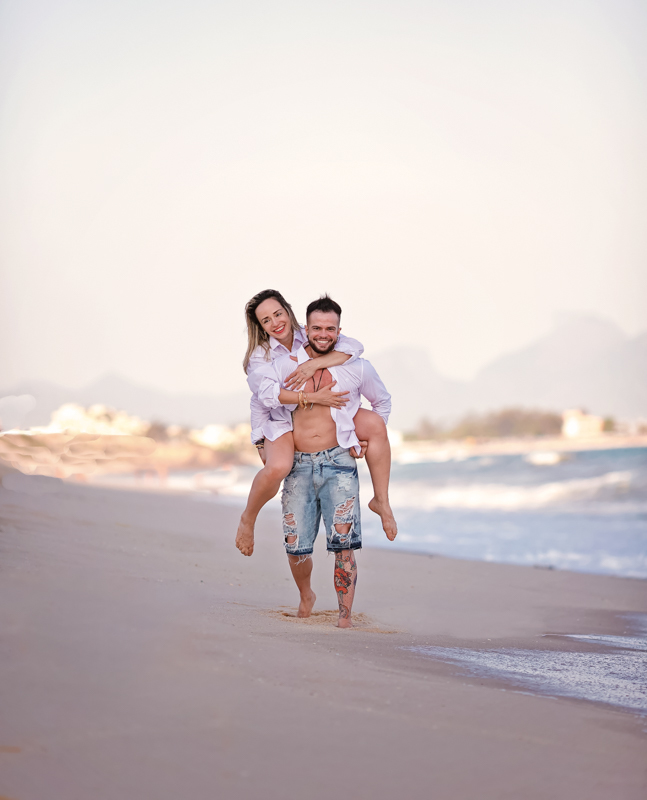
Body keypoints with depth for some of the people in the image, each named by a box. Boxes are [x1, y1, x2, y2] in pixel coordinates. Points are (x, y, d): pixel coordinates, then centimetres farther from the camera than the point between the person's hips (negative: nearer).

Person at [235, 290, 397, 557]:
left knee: (376, 426, -18)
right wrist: (314, 397, -39)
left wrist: (314, 364, -36)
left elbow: (354, 347, -22)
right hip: (279, 422, -3)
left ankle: (381, 501, -5)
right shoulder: (259, 355, -14)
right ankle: (248, 519, -6)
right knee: (277, 468, -35)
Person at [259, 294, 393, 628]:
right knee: (296, 547, 0)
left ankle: (345, 613, -1)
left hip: (338, 463, -1)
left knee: (343, 543, -11)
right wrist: (300, 395, -16)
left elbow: (382, 402, 24)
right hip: (299, 464, 1)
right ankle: (305, 595, 29)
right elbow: (265, 392, -14)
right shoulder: (287, 364, 6)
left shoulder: (357, 368, 7)